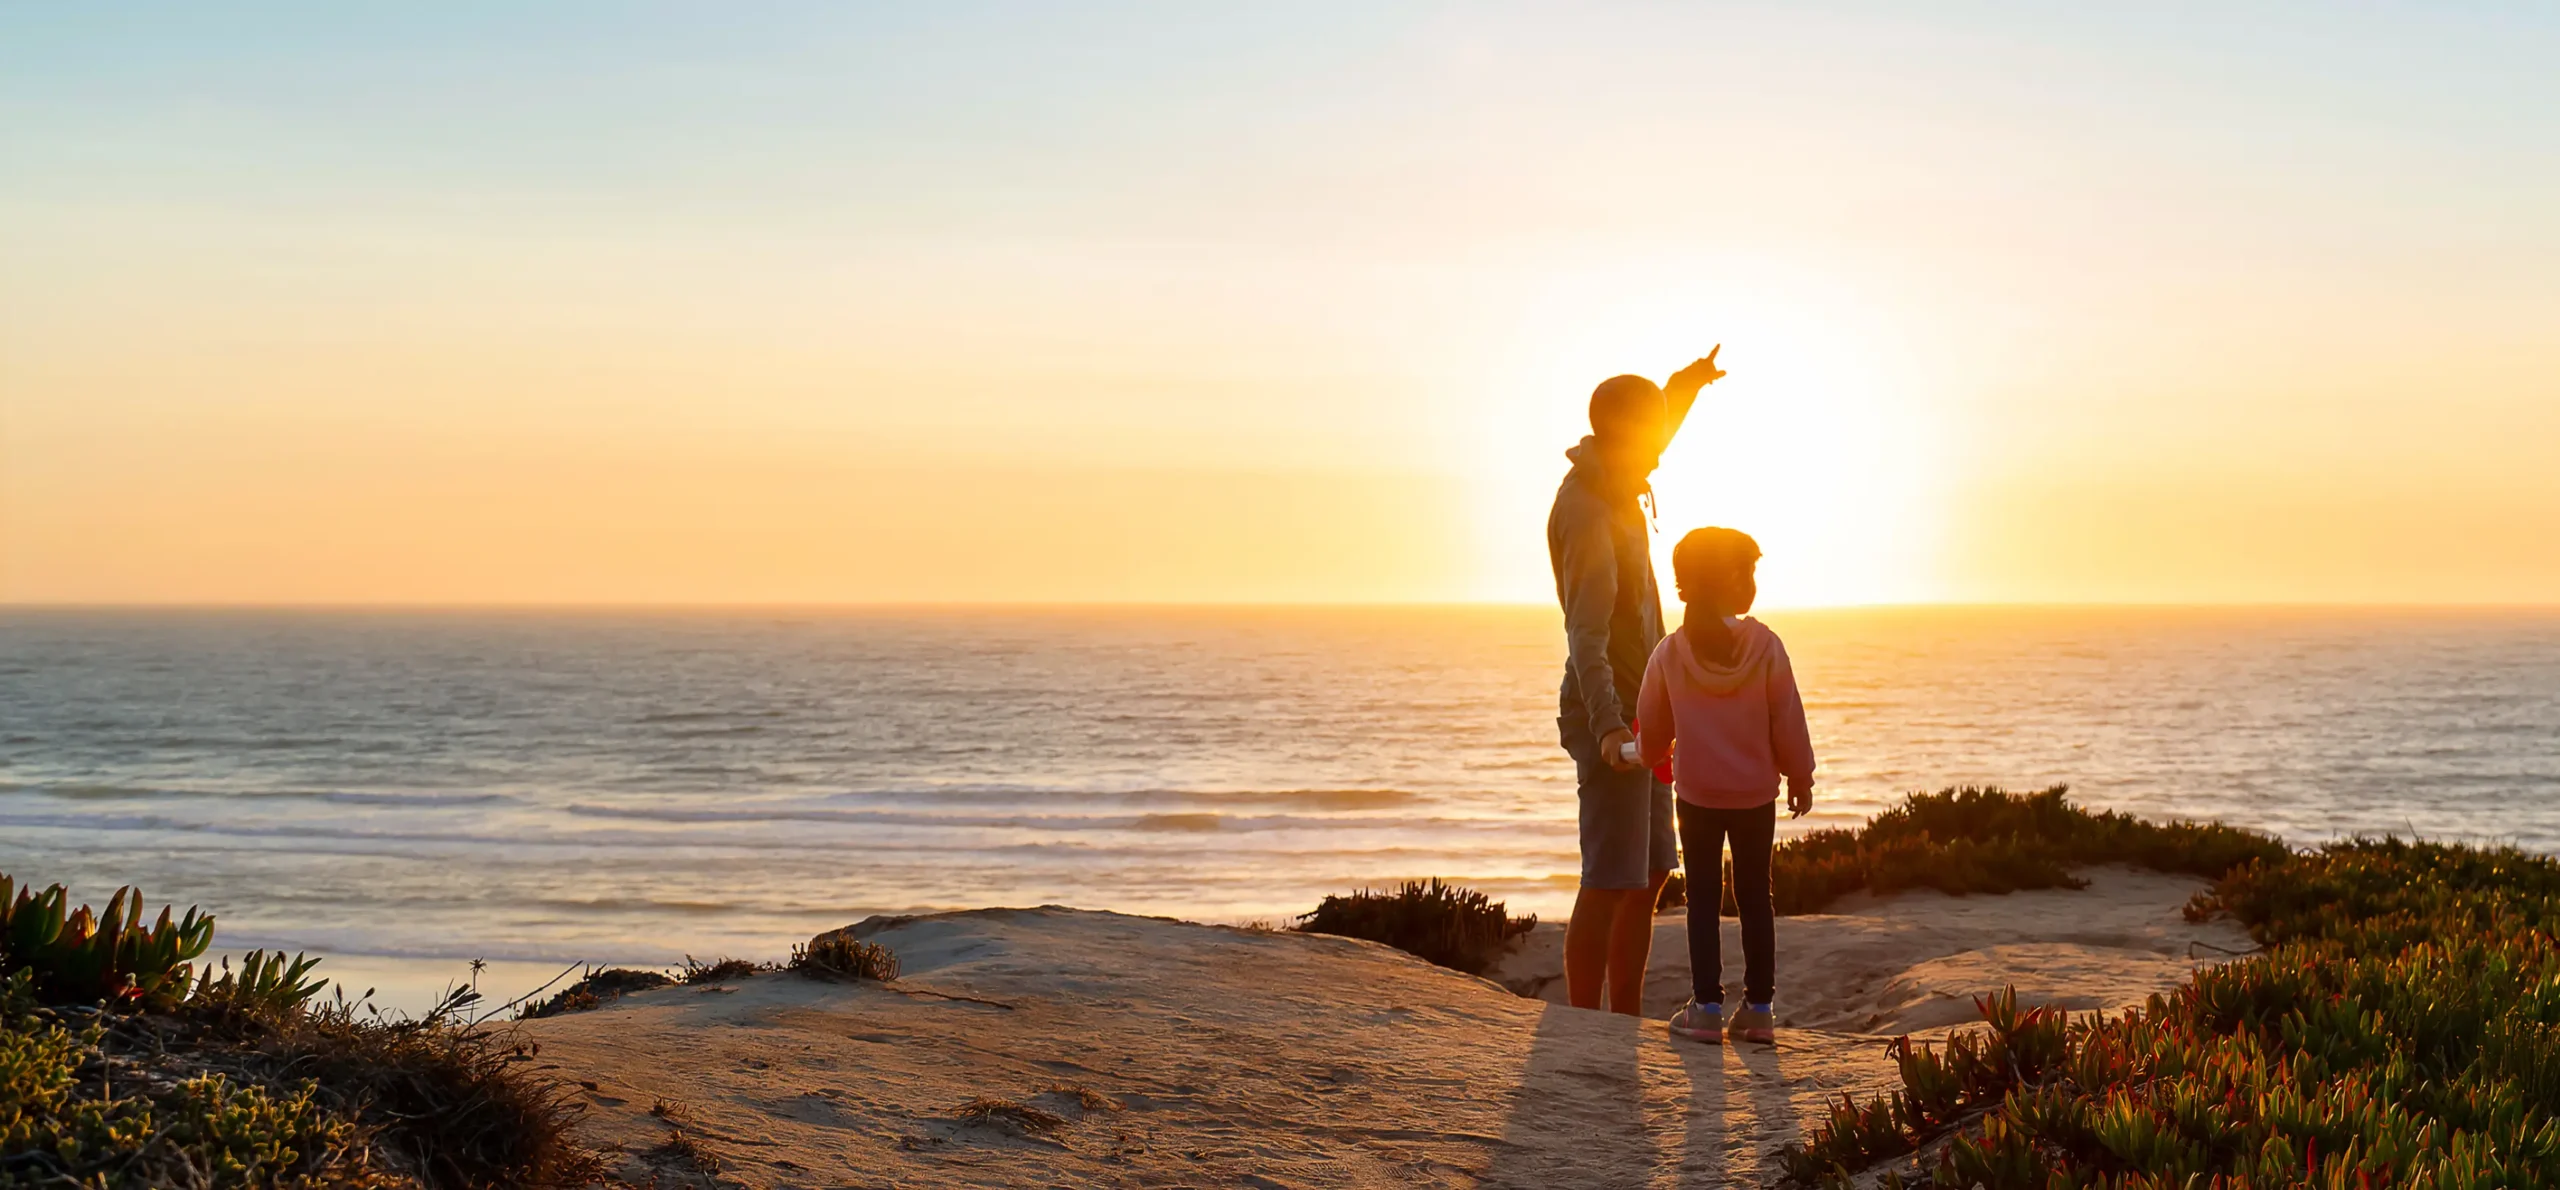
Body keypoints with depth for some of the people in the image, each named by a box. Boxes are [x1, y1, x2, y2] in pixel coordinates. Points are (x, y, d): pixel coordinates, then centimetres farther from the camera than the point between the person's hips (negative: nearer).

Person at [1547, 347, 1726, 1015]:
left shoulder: (1617, 485, 9)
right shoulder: (1588, 516, -20)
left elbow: (1648, 447, 37)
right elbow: (1587, 636, -31)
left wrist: (1685, 386, 42)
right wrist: (1607, 728, -41)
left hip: (1638, 716, 10)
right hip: (1611, 716, -10)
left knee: (1650, 877, 13)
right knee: (1610, 883, -10)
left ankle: (1627, 1028, 20)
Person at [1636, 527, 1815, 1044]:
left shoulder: (1671, 651, -6)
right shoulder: (1765, 645, -11)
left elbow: (1652, 723, 6)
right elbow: (1787, 720, -6)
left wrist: (1647, 755, 28)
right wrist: (1801, 777, 8)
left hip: (1696, 793, 0)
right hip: (1756, 792, 0)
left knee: (1702, 898, 6)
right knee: (1755, 896, 10)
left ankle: (1707, 1006, 3)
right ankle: (1758, 1007, 11)